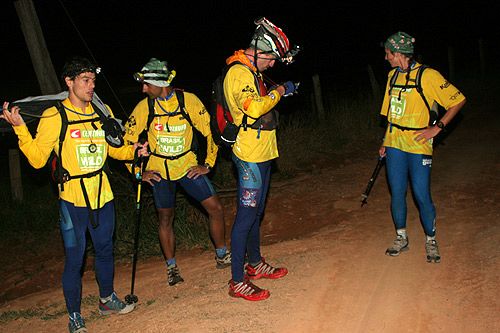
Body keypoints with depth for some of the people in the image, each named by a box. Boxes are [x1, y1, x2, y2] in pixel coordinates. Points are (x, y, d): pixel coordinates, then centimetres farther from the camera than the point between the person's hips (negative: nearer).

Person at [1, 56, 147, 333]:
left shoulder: (102, 112, 7)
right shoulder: (54, 117, -8)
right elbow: (37, 159, -12)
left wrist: (134, 150, 4)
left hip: (103, 195, 5)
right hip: (73, 199, -5)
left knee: (105, 250, 19)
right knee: (74, 259, 2)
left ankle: (107, 300, 40)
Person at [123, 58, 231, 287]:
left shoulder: (188, 101, -13)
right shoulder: (144, 107, -10)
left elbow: (210, 131, -5)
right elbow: (127, 141, 1)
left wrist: (207, 164, -4)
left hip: (188, 166, 0)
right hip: (159, 171, 0)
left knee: (215, 208, -4)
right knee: (165, 218, 7)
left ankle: (222, 257, 15)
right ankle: (171, 267, 23)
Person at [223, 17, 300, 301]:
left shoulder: (250, 71, 15)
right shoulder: (239, 72, -17)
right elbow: (254, 108, -29)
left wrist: (278, 92, 10)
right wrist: (279, 91, -16)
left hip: (261, 154, 10)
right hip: (250, 156, -10)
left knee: (256, 211, 19)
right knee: (247, 214, -7)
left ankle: (255, 263, 34)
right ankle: (238, 281, -2)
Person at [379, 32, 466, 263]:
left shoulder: (428, 76, -10)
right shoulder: (393, 75, 10)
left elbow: (458, 100, -6)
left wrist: (437, 127, -11)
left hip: (418, 146, -5)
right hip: (394, 145, 6)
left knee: (422, 196, -4)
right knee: (397, 194, 8)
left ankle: (431, 241, 14)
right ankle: (401, 238, 24)